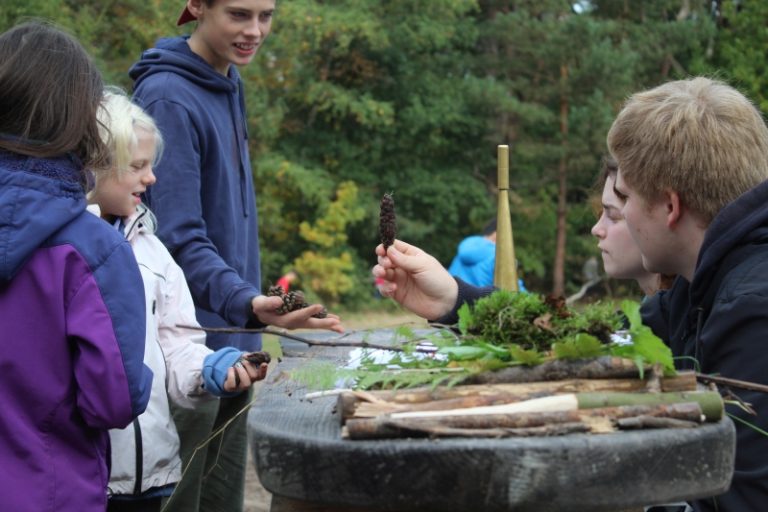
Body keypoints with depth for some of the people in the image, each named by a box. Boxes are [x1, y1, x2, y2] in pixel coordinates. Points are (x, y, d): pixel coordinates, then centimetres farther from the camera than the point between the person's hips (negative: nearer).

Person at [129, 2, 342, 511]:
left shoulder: (230, 87, 11)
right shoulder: (168, 98, -16)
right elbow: (180, 240, -21)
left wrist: (248, 305, 15)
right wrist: (248, 302, -35)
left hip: (233, 343, 8)